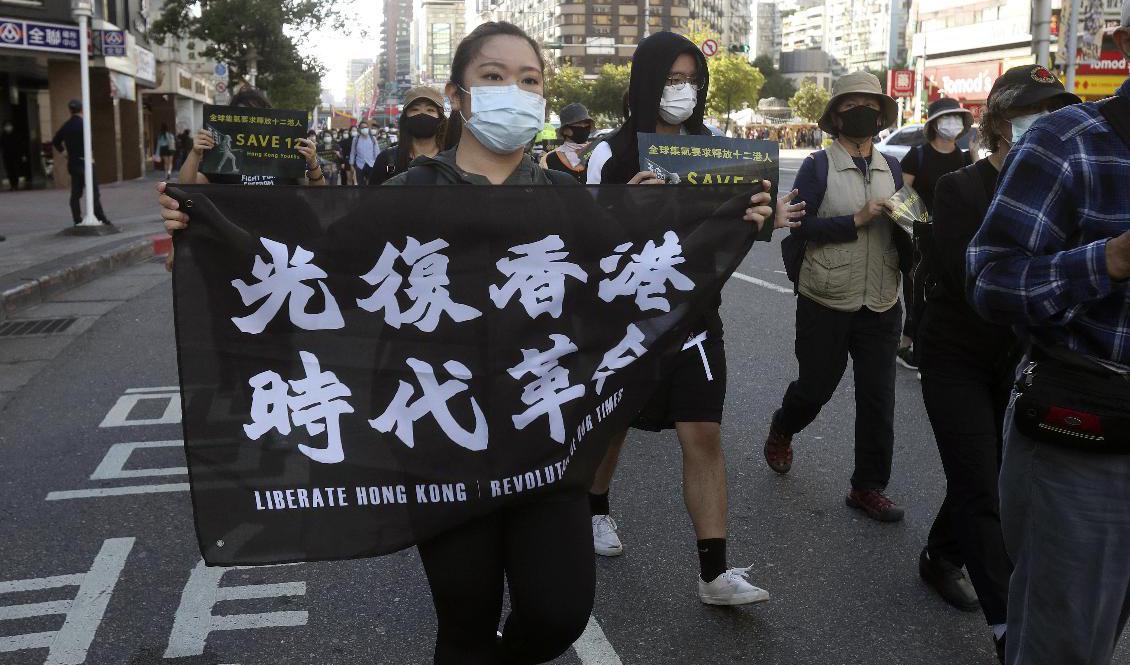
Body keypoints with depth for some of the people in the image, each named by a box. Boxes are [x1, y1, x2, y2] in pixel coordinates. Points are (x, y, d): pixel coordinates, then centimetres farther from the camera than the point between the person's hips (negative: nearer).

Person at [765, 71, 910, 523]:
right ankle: (781, 432, 43)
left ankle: (869, 487, 18)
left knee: (878, 399, 5)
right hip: (827, 303, -4)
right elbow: (800, 227, -14)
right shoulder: (818, 167, -5)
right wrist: (857, 220, -19)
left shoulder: (891, 169, 9)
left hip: (881, 305, 4)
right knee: (815, 387, 11)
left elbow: (899, 231, 12)